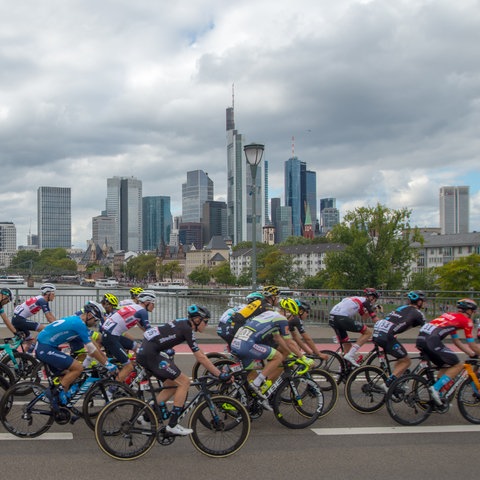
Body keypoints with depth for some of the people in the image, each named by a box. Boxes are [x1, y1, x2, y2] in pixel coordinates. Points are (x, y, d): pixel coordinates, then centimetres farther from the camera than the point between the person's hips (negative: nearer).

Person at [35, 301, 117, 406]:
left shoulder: (75, 320, 14)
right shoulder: (80, 324, -15)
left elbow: (92, 347, 19)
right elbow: (91, 350, -12)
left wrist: (106, 359, 20)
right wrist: (107, 364, -5)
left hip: (41, 349, 10)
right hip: (46, 348, -10)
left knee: (67, 376, 17)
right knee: (78, 368, -14)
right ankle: (60, 393, -7)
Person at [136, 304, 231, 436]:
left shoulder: (184, 324, 15)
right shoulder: (187, 329, -12)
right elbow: (200, 357, -12)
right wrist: (220, 375, -10)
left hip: (144, 351, 10)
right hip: (150, 354, -10)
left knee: (172, 384, 16)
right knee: (184, 382, -6)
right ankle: (172, 425, -3)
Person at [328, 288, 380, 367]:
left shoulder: (357, 300, 32)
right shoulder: (366, 302, 9)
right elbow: (375, 320, 11)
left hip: (332, 319, 9)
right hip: (342, 318, -9)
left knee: (347, 346, 19)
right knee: (369, 332, 1)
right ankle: (350, 355, -7)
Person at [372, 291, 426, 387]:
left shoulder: (402, 308, 28)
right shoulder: (418, 313, 7)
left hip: (376, 330, 8)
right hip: (386, 335, -8)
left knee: (401, 358, 22)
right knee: (406, 361, 6)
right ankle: (390, 382, -8)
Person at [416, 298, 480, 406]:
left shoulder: (451, 316, 29)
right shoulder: (466, 320, 6)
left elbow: (457, 341, 34)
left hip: (421, 338, 9)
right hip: (432, 340, -9)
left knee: (445, 366, 22)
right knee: (458, 365, 1)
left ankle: (439, 396, 21)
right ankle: (436, 388, -8)